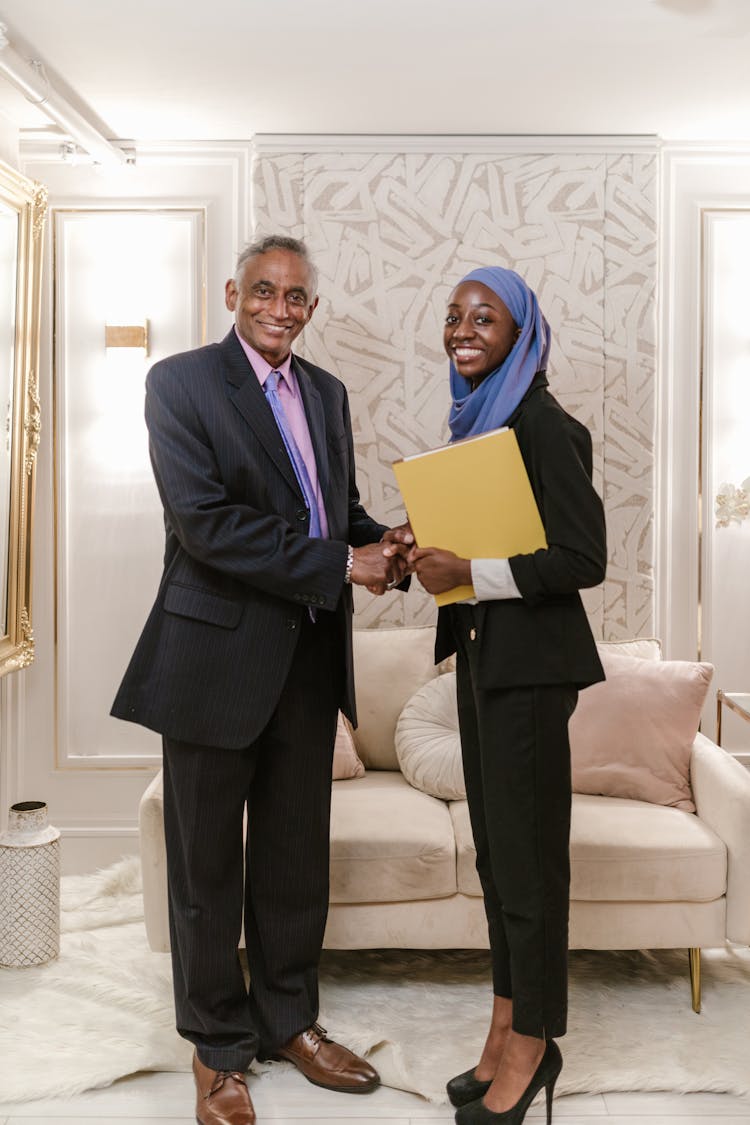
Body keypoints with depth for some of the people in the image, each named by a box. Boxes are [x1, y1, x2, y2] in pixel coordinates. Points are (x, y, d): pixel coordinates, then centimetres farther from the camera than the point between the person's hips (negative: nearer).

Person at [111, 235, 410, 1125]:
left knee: (297, 854, 16)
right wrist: (337, 563, -20)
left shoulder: (326, 392, 12)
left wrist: (381, 546, -4)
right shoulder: (181, 383, -8)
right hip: (217, 655, -5)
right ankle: (219, 1048, 25)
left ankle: (288, 1019, 34)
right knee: (208, 864, 8)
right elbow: (204, 521, -19)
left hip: (308, 658, 6)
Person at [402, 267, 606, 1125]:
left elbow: (584, 558, -18)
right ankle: (506, 1031, 26)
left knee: (527, 851, 1)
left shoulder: (542, 425, -13)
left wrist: (470, 571, -21)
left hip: (530, 660, -9)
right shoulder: (473, 420, 13)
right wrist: (427, 549, 3)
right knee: (494, 847, 14)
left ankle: (531, 1044, 17)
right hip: (480, 652, 9)